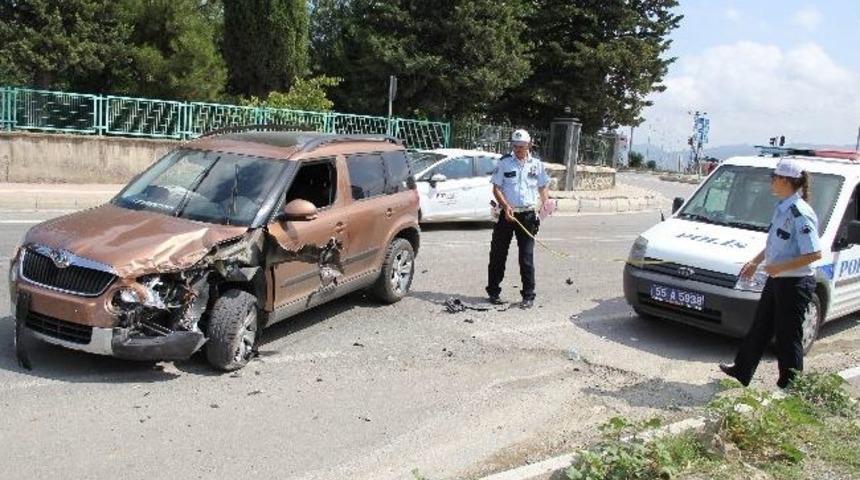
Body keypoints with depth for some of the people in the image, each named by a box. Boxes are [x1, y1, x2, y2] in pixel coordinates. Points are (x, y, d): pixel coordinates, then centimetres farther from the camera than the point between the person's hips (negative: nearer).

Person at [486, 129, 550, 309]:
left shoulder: (537, 164, 5)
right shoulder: (504, 162, 0)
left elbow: (543, 187, 13)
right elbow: (496, 188, -1)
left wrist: (545, 202, -7)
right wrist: (506, 206, -16)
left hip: (527, 215, 0)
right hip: (507, 214, 0)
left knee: (527, 257, 2)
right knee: (498, 254, 6)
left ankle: (528, 296, 8)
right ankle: (493, 291, 20)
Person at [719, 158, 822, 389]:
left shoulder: (799, 213, -22)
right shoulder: (782, 207, 7)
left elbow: (815, 253, -26)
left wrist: (780, 267, -23)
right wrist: (756, 262, 18)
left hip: (794, 285, -9)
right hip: (776, 280, 9)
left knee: (788, 337, 3)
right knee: (759, 329, 21)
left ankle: (790, 387, 18)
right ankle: (741, 370, 36)